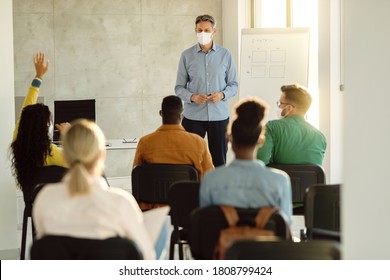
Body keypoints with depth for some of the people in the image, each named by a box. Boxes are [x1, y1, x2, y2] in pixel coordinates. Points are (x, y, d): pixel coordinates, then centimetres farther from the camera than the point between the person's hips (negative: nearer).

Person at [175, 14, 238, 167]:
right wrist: (192, 97, -16)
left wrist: (222, 94, -13)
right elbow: (179, 87, 3)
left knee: (219, 160, 5)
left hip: (219, 115, 1)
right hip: (193, 116, -1)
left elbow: (233, 84, 8)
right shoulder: (186, 56, 1)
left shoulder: (225, 55, 3)